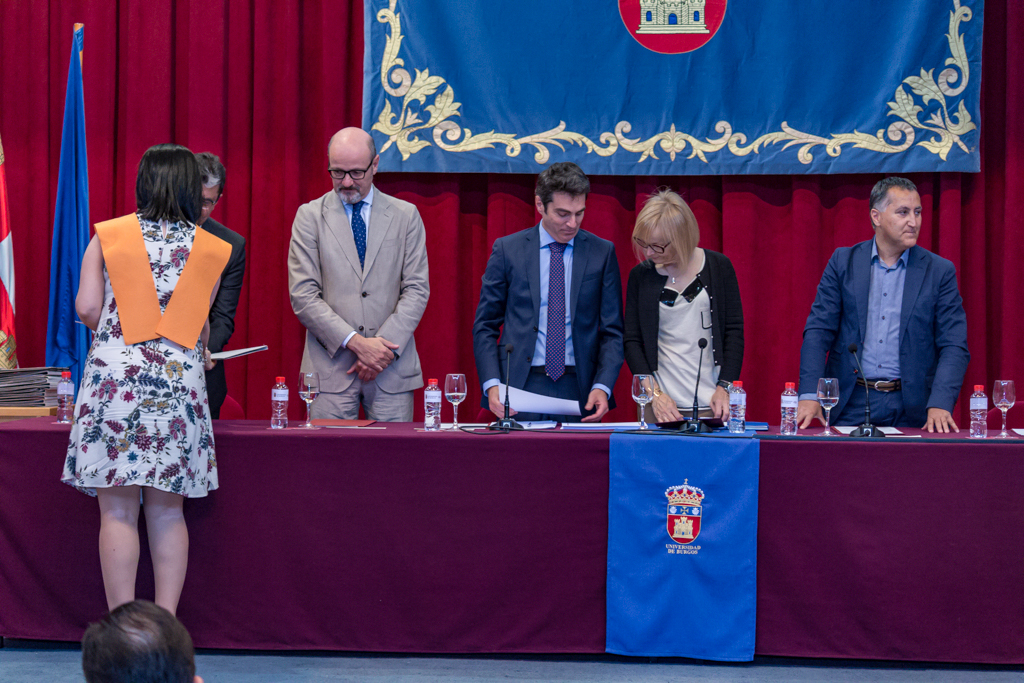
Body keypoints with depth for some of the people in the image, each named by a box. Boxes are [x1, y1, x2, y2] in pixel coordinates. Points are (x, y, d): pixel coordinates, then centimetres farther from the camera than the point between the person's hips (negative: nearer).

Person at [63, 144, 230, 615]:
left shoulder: (108, 236, 5)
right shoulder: (210, 249, 9)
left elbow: (86, 308, 0)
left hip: (114, 376, -2)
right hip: (178, 381, 2)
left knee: (117, 510, -1)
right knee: (167, 510, 8)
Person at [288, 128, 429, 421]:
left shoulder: (406, 216, 9)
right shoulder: (310, 216, 5)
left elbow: (417, 290, 4)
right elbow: (303, 296, -2)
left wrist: (385, 347, -10)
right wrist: (355, 342, -12)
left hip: (393, 370, 1)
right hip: (330, 369, -1)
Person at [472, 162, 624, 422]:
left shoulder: (602, 252, 6)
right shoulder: (507, 250, 5)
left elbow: (612, 330, 6)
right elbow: (485, 326, 6)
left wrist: (602, 386, -9)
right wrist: (492, 384, -9)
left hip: (579, 391, 1)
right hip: (520, 387, 0)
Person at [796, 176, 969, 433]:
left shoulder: (940, 272, 4)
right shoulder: (843, 262, 6)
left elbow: (954, 347, 0)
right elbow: (818, 330, 2)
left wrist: (939, 405, -16)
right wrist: (810, 395, -11)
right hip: (851, 405, 0)